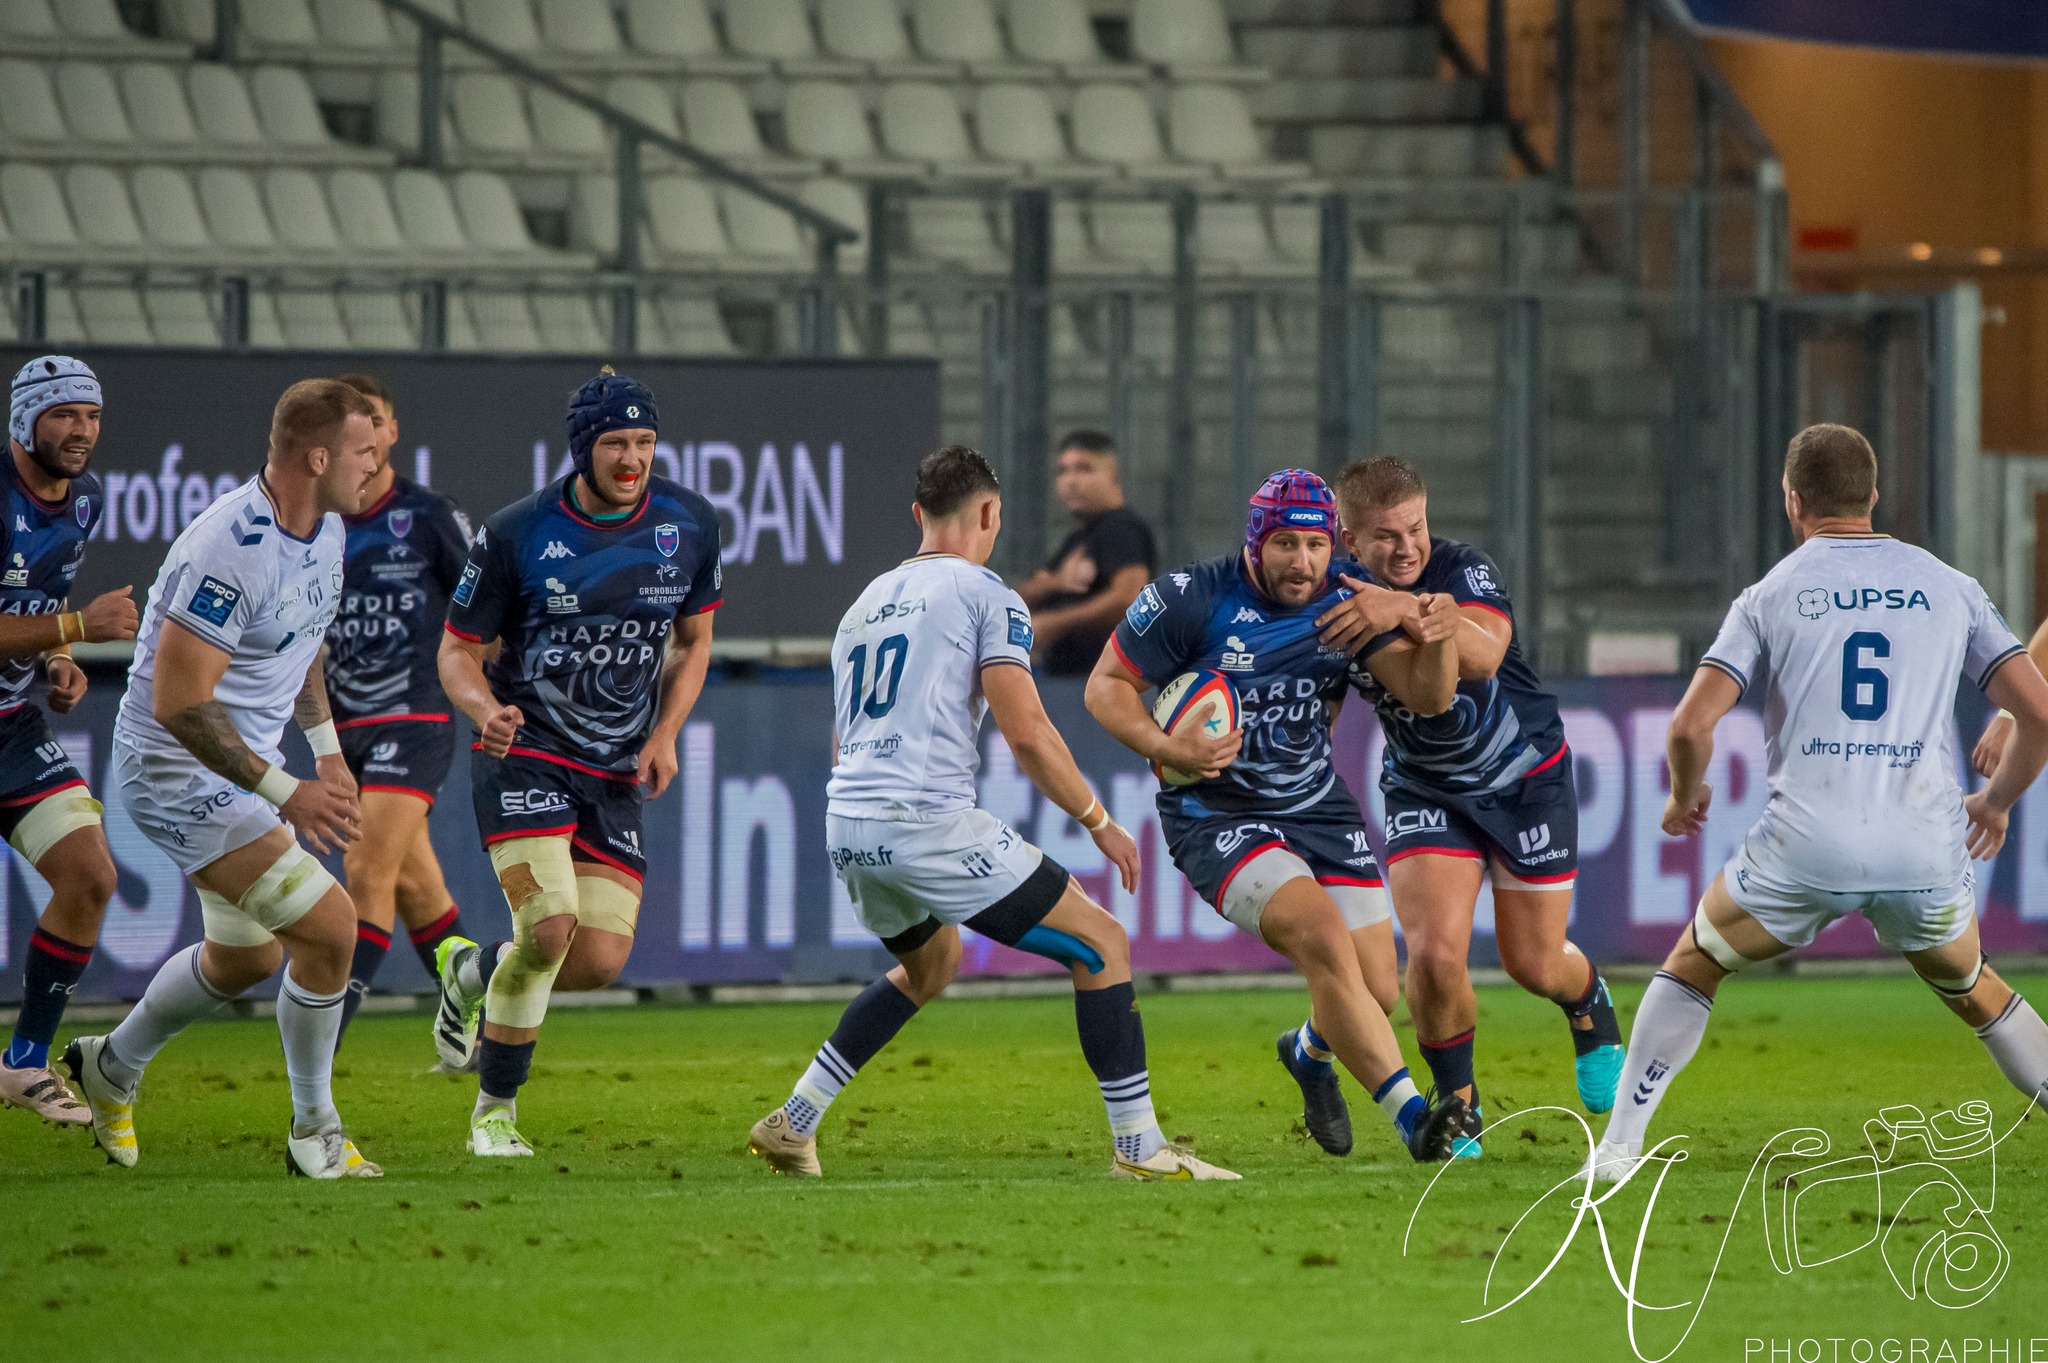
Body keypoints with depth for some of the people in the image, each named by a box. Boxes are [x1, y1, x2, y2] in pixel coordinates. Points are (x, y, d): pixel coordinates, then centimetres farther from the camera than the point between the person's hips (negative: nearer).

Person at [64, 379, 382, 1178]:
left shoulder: (325, 527, 1)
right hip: (180, 774, -10)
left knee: (245, 958, 23)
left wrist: (327, 751, 20)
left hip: (247, 762, 10)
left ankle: (112, 1067, 46)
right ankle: (314, 1134, 0)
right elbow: (179, 702, -29)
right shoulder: (231, 552, -30)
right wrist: (286, 793, -28)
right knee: (329, 926, -16)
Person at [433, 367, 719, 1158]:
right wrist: (484, 708, -24)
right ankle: (495, 1110, -3)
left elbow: (693, 642, 13)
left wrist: (665, 735, -2)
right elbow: (459, 650, -2)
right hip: (525, 757, -4)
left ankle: (474, 974, 28)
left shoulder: (689, 525, -1)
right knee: (551, 928, -22)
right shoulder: (515, 536, -11)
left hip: (618, 774, 4)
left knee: (599, 962, -5)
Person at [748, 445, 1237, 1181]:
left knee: (931, 962, 34)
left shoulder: (865, 604, 22)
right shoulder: (986, 596, -1)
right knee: (1101, 945, 1)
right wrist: (1099, 822, 1)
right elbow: (1027, 733, -10)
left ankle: (792, 1123, 29)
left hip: (845, 828, 8)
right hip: (929, 818, -8)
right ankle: (1138, 1145, -5)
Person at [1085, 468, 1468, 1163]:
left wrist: (1437, 639, -29)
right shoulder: (1191, 600, -15)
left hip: (1320, 807, 5)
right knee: (1324, 939, -28)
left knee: (1376, 993, 2)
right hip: (1217, 814, -5)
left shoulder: (1349, 601, -4)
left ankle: (1310, 1051, 40)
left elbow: (1427, 697, -7)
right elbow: (1105, 686, -7)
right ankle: (1411, 1116, -29)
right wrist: (1166, 748, -24)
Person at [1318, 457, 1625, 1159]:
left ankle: (1590, 1004, 45)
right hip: (1425, 791, 2)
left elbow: (1483, 653, -46)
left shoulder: (1464, 571, -25)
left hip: (1526, 777, -2)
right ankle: (1458, 1108, 7)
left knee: (1534, 964, 6)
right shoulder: (1336, 600, -13)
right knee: (1434, 954, -18)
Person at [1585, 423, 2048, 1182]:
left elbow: (1692, 725, -3)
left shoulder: (1770, 597, 5)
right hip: (1926, 848, 2)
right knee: (1970, 987, 28)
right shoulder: (1948, 587, 10)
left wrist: (1685, 798, 19)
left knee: (1693, 964, 21)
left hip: (1807, 846, -2)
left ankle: (1618, 1148, 13)